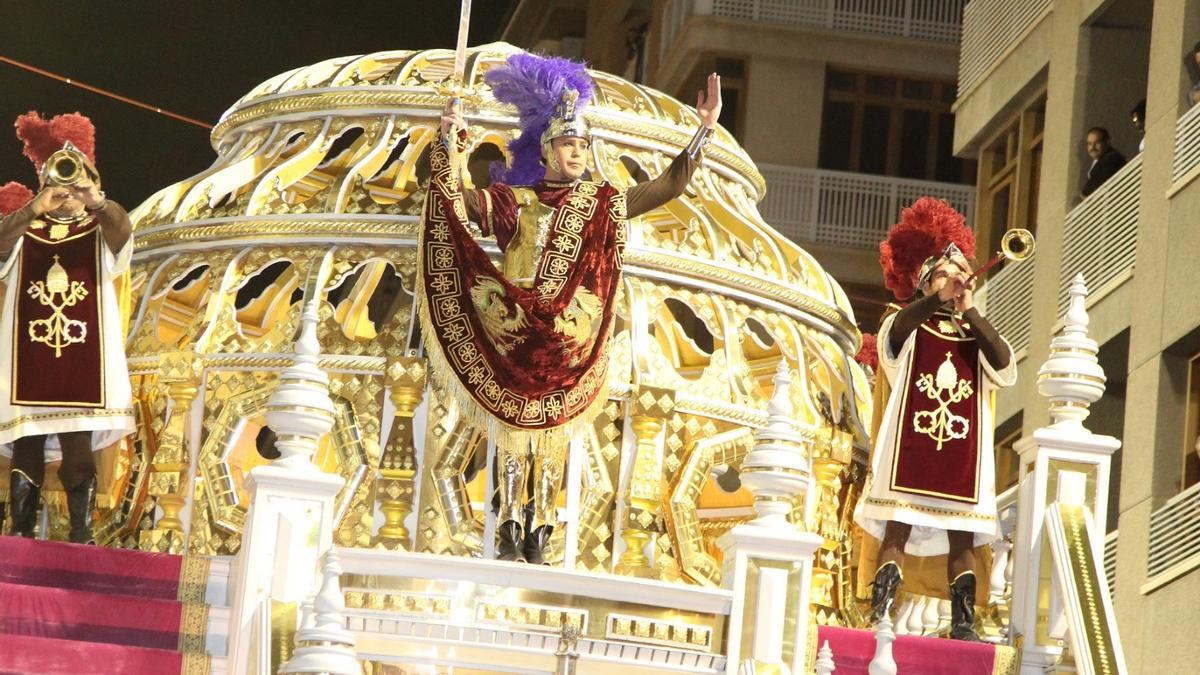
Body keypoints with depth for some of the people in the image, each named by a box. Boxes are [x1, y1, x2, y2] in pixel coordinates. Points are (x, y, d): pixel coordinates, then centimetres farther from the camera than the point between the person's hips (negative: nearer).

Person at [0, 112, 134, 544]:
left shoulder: (99, 236, 9)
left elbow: (121, 228, -14)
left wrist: (96, 202, -37)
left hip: (80, 368, -1)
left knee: (79, 457, -6)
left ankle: (81, 540, -6)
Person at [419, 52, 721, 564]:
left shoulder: (603, 205, 10)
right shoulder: (516, 201, 8)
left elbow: (669, 187, 5)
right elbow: (451, 200, 3)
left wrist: (705, 131, -2)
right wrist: (450, 141, -8)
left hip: (571, 339, 1)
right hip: (513, 334, 0)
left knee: (553, 433, -1)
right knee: (511, 429, -3)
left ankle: (538, 534, 1)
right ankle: (510, 533, -2)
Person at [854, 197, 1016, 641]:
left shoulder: (977, 336, 14)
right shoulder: (910, 330, 9)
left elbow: (1004, 368, -7)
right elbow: (892, 334, -17)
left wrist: (968, 309, -14)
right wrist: (938, 299, -33)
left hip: (962, 455, 2)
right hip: (910, 449, -2)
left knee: (962, 539, -1)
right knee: (897, 532, -6)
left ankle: (963, 622, -3)